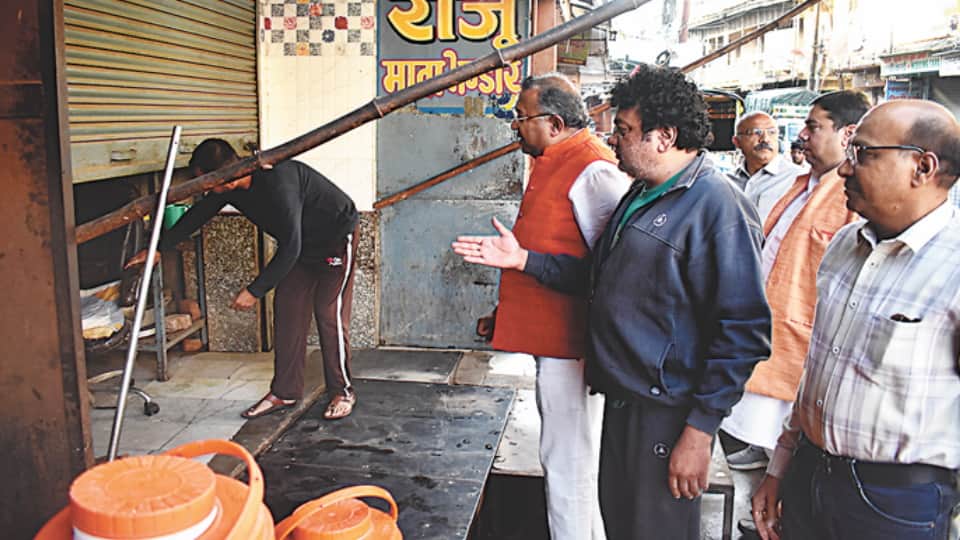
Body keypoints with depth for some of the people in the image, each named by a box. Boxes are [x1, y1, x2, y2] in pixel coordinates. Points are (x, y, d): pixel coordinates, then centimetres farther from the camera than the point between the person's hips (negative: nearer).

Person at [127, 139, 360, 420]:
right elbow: (199, 213, 9)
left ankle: (343, 392, 5)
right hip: (301, 244, 9)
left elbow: (290, 248, -35)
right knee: (287, 312, 5)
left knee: (330, 316, -9)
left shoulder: (278, 183, -36)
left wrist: (255, 290, -28)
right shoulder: (230, 188, -9)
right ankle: (285, 392, 12)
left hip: (336, 237, -8)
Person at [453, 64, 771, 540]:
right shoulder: (641, 194, 13)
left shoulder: (717, 206, -18)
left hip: (666, 412, -9)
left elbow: (743, 333, -21)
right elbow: (601, 274, 19)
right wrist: (523, 260, 10)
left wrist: (700, 431, -21)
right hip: (621, 399, 9)